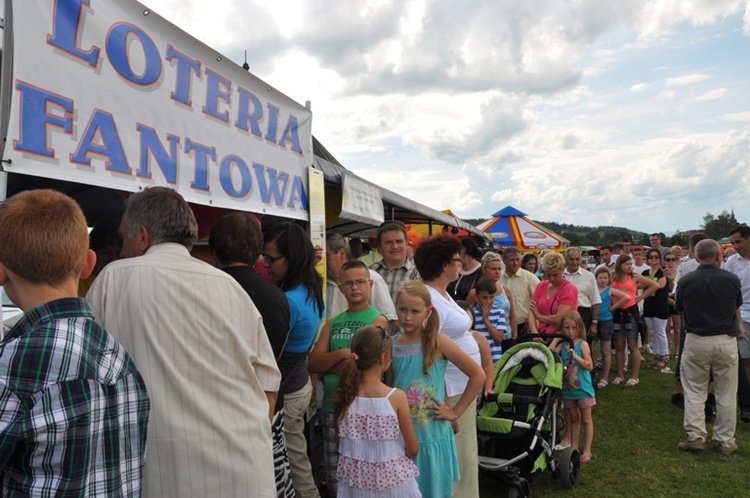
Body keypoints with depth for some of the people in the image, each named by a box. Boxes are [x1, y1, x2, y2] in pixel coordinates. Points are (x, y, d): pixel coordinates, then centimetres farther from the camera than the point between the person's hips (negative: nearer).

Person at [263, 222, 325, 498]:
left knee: (288, 465, 8)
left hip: (284, 394, -9)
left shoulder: (288, 301, -26)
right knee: (298, 459, 21)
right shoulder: (312, 290, 0)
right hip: (301, 384, 9)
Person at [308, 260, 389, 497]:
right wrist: (342, 353, -15)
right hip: (331, 407, 5)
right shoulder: (333, 323, 9)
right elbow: (312, 364, 0)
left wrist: (327, 365, -5)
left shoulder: (377, 320, -7)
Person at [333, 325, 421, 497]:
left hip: (353, 478, 3)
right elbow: (413, 449, -10)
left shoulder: (344, 394, -11)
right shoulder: (396, 397, -19)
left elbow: (340, 441, 1)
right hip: (391, 478, -3)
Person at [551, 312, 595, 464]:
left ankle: (587, 450, 18)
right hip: (568, 389, 4)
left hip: (583, 389, -4)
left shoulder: (583, 344, -13)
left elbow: (589, 366, -19)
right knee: (573, 419, 17)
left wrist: (575, 355, -27)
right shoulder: (562, 345, -2)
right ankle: (574, 446, 28)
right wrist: (555, 339, -12)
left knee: (586, 419, 10)